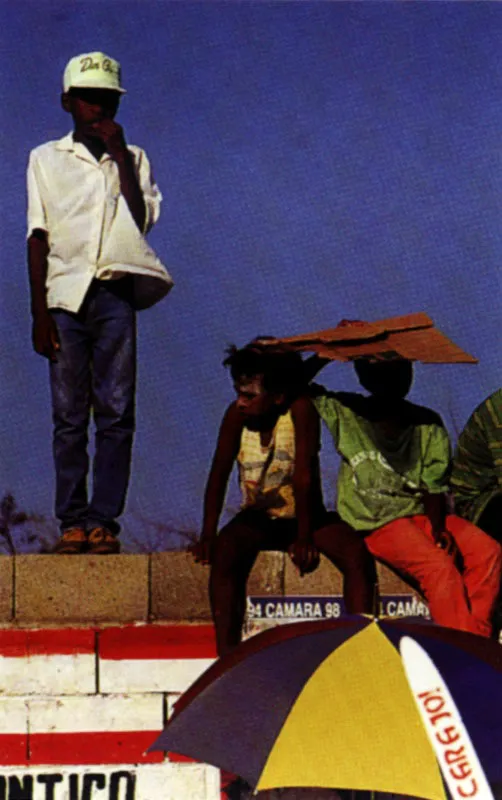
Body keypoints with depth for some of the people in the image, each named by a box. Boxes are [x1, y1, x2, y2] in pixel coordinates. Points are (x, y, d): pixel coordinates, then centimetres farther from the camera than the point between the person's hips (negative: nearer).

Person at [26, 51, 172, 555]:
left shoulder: (133, 159, 16)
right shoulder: (46, 159, 13)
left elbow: (142, 220, 0)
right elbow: (38, 238, 7)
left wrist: (119, 154, -1)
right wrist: (39, 313, -1)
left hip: (116, 292, 1)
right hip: (65, 293, -1)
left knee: (116, 413, -6)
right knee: (69, 414, -3)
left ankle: (104, 519, -6)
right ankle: (72, 521, -2)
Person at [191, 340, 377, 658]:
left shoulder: (301, 411, -17)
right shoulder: (236, 415, -8)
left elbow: (303, 477, -23)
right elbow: (219, 473, -10)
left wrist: (304, 537, -29)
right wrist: (208, 534, -19)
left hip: (305, 516, -1)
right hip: (258, 518, 2)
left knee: (357, 554, -27)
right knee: (224, 553, -30)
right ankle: (227, 657, -32)